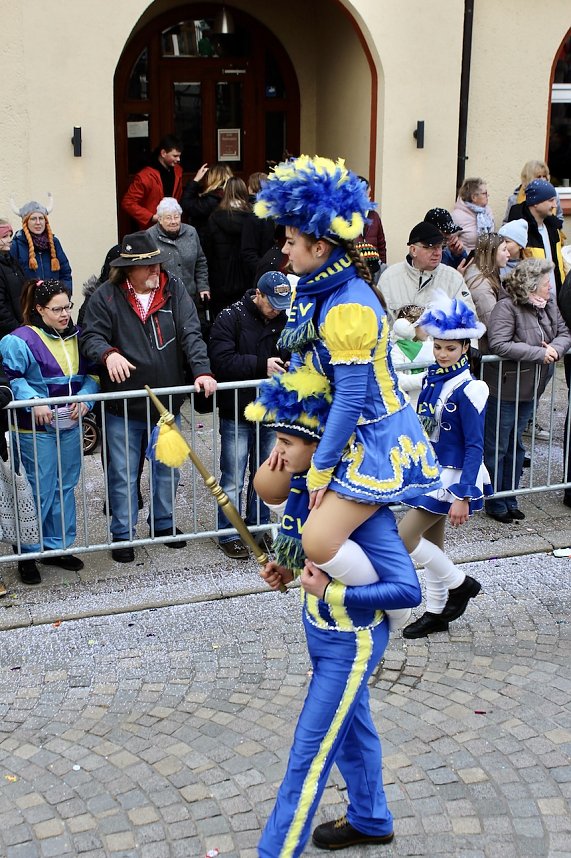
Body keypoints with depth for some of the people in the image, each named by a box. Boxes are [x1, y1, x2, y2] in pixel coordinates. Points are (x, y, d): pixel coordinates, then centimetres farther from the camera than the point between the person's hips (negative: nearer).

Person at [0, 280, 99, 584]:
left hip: (70, 425, 6)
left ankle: (57, 547, 30)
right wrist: (33, 401, -25)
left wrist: (84, 398, -8)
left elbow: (91, 374, 9)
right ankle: (27, 555, 15)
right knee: (39, 493, 0)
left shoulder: (77, 336, 5)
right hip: (36, 430, -6)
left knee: (65, 488, 15)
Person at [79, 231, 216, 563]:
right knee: (124, 474, 7)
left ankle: (164, 523, 38)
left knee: (168, 470, 18)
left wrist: (202, 371, -21)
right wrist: (109, 353, -33)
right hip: (123, 406, -3)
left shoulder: (174, 289, -2)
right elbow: (91, 335, -11)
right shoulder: (106, 296, -8)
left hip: (167, 402, 3)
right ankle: (122, 534, 22)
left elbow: (191, 333, -8)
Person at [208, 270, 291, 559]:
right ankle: (228, 535, 16)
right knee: (233, 480, 3)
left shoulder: (284, 320, 2)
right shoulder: (230, 318, -11)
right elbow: (221, 360, -21)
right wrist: (262, 365, -25)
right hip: (237, 414, -4)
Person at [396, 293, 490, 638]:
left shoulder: (468, 389, -19)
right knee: (431, 542, 15)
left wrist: (463, 497, -22)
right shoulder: (432, 378, 3)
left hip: (451, 476, -8)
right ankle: (436, 613, 29)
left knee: (405, 538, -8)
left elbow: (475, 447, -19)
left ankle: (460, 584, 11)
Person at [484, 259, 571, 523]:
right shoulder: (506, 306, -21)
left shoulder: (548, 304, 1)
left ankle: (509, 499, 32)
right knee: (496, 447, 6)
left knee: (515, 446, 19)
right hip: (504, 390, -8)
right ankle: (495, 504, 18)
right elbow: (499, 345, -30)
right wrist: (539, 353, -26)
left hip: (529, 390, 8)